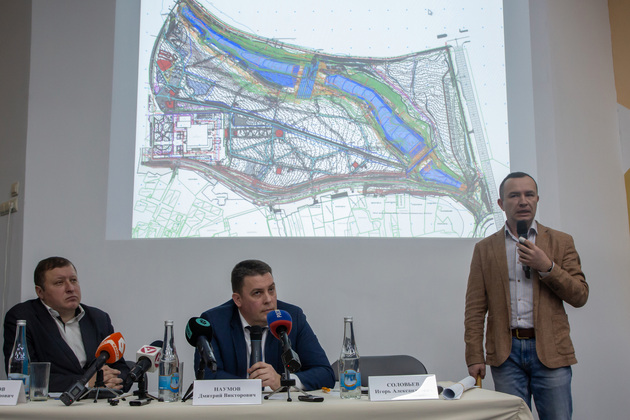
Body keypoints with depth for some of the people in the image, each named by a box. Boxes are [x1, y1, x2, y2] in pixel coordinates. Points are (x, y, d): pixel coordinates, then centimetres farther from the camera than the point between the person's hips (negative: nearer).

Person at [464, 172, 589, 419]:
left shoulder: (561, 242, 9)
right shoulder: (485, 249, 9)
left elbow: (580, 296, 4)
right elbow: (475, 308, 5)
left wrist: (546, 267, -11)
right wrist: (474, 356, -3)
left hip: (550, 350, 0)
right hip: (506, 352, 0)